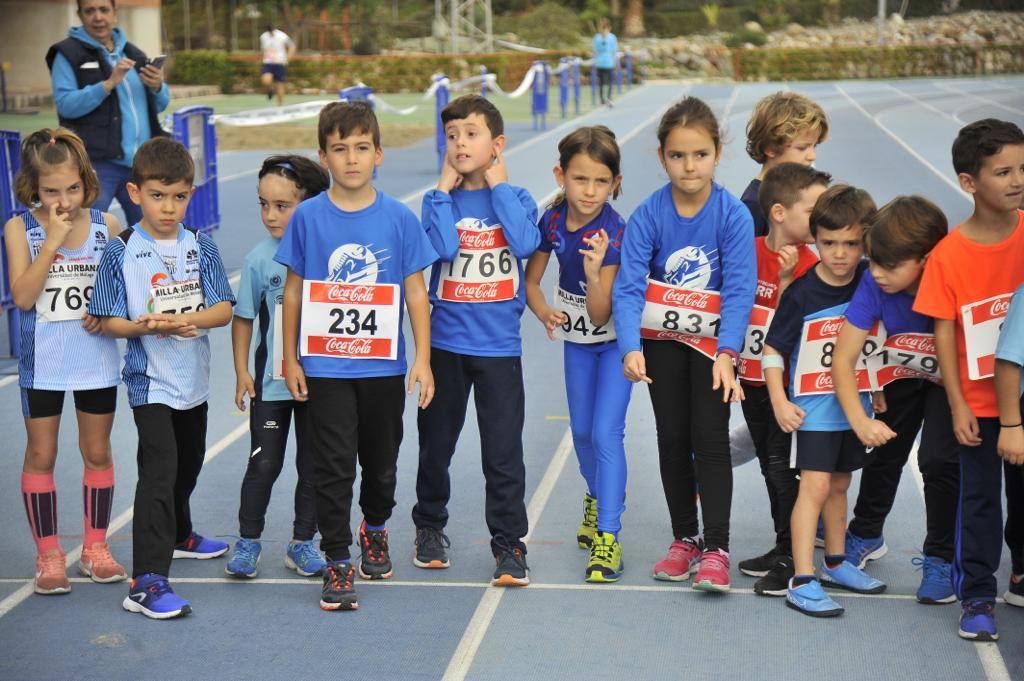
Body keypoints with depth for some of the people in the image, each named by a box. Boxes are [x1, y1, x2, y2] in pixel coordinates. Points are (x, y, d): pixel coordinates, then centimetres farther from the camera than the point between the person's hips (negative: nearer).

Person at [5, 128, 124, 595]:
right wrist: (52, 241, -23)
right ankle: (48, 555, 16)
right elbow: (23, 296, -18)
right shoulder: (20, 229, -8)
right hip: (43, 362, -1)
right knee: (41, 455, 5)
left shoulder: (105, 225, -4)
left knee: (97, 452, 11)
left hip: (97, 359, 2)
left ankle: (96, 547, 25)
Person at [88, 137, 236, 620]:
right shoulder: (122, 252, -9)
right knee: (159, 471, -16)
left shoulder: (201, 247, 0)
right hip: (150, 380, -5)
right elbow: (108, 320, -8)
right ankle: (146, 583, -19)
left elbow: (224, 309, -6)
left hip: (193, 379, 5)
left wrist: (189, 320, -26)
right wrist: (144, 326, -28)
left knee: (188, 464, 25)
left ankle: (178, 535, 51)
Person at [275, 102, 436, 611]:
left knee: (381, 462, 17)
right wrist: (290, 359, 3)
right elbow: (293, 291, 3)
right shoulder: (308, 217, -3)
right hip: (325, 367, -1)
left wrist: (423, 359, -3)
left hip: (384, 367, 1)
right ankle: (337, 562, 8)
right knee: (333, 468, -1)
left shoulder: (399, 219, -3)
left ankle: (375, 529, 43)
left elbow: (415, 292, 1)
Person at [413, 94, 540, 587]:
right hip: (445, 343, 1)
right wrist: (445, 188, -13)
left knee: (503, 452, -1)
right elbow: (443, 248, -19)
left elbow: (525, 243, -21)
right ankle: (430, 528, 32)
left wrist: (498, 184, -13)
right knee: (436, 445, 13)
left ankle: (509, 545, 8)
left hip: (499, 346, -1)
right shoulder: (440, 200, 1)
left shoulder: (514, 198, 0)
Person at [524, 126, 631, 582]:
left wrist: (594, 273, -47)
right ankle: (599, 497, 45)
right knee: (581, 430, 18)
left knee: (606, 433, -14)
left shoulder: (613, 230, -28)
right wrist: (545, 313, -23)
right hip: (576, 339, 5)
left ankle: (608, 534, -9)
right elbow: (531, 279, -3)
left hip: (615, 339, -5)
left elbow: (601, 315, -29)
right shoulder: (553, 220, -15)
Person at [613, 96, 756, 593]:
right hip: (662, 342, 2)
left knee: (710, 439, -8)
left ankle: (715, 549, -3)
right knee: (672, 440, 10)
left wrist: (726, 354, -28)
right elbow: (628, 287, -18)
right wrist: (631, 347, -31)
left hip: (711, 342, -2)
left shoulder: (733, 215, -17)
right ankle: (684, 539, 23)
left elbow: (739, 290, -19)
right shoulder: (648, 215, -14)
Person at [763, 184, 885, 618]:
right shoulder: (802, 293, -16)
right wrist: (779, 403, -15)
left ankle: (836, 564, 33)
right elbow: (772, 350, -10)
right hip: (813, 406, -5)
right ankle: (802, 581, -13)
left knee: (839, 485, 18)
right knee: (815, 485, -13)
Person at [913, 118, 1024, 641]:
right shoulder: (949, 253, -13)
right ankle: (977, 595, 15)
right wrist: (957, 405, -9)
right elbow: (943, 331, -8)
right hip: (979, 400, -2)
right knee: (980, 498, 6)